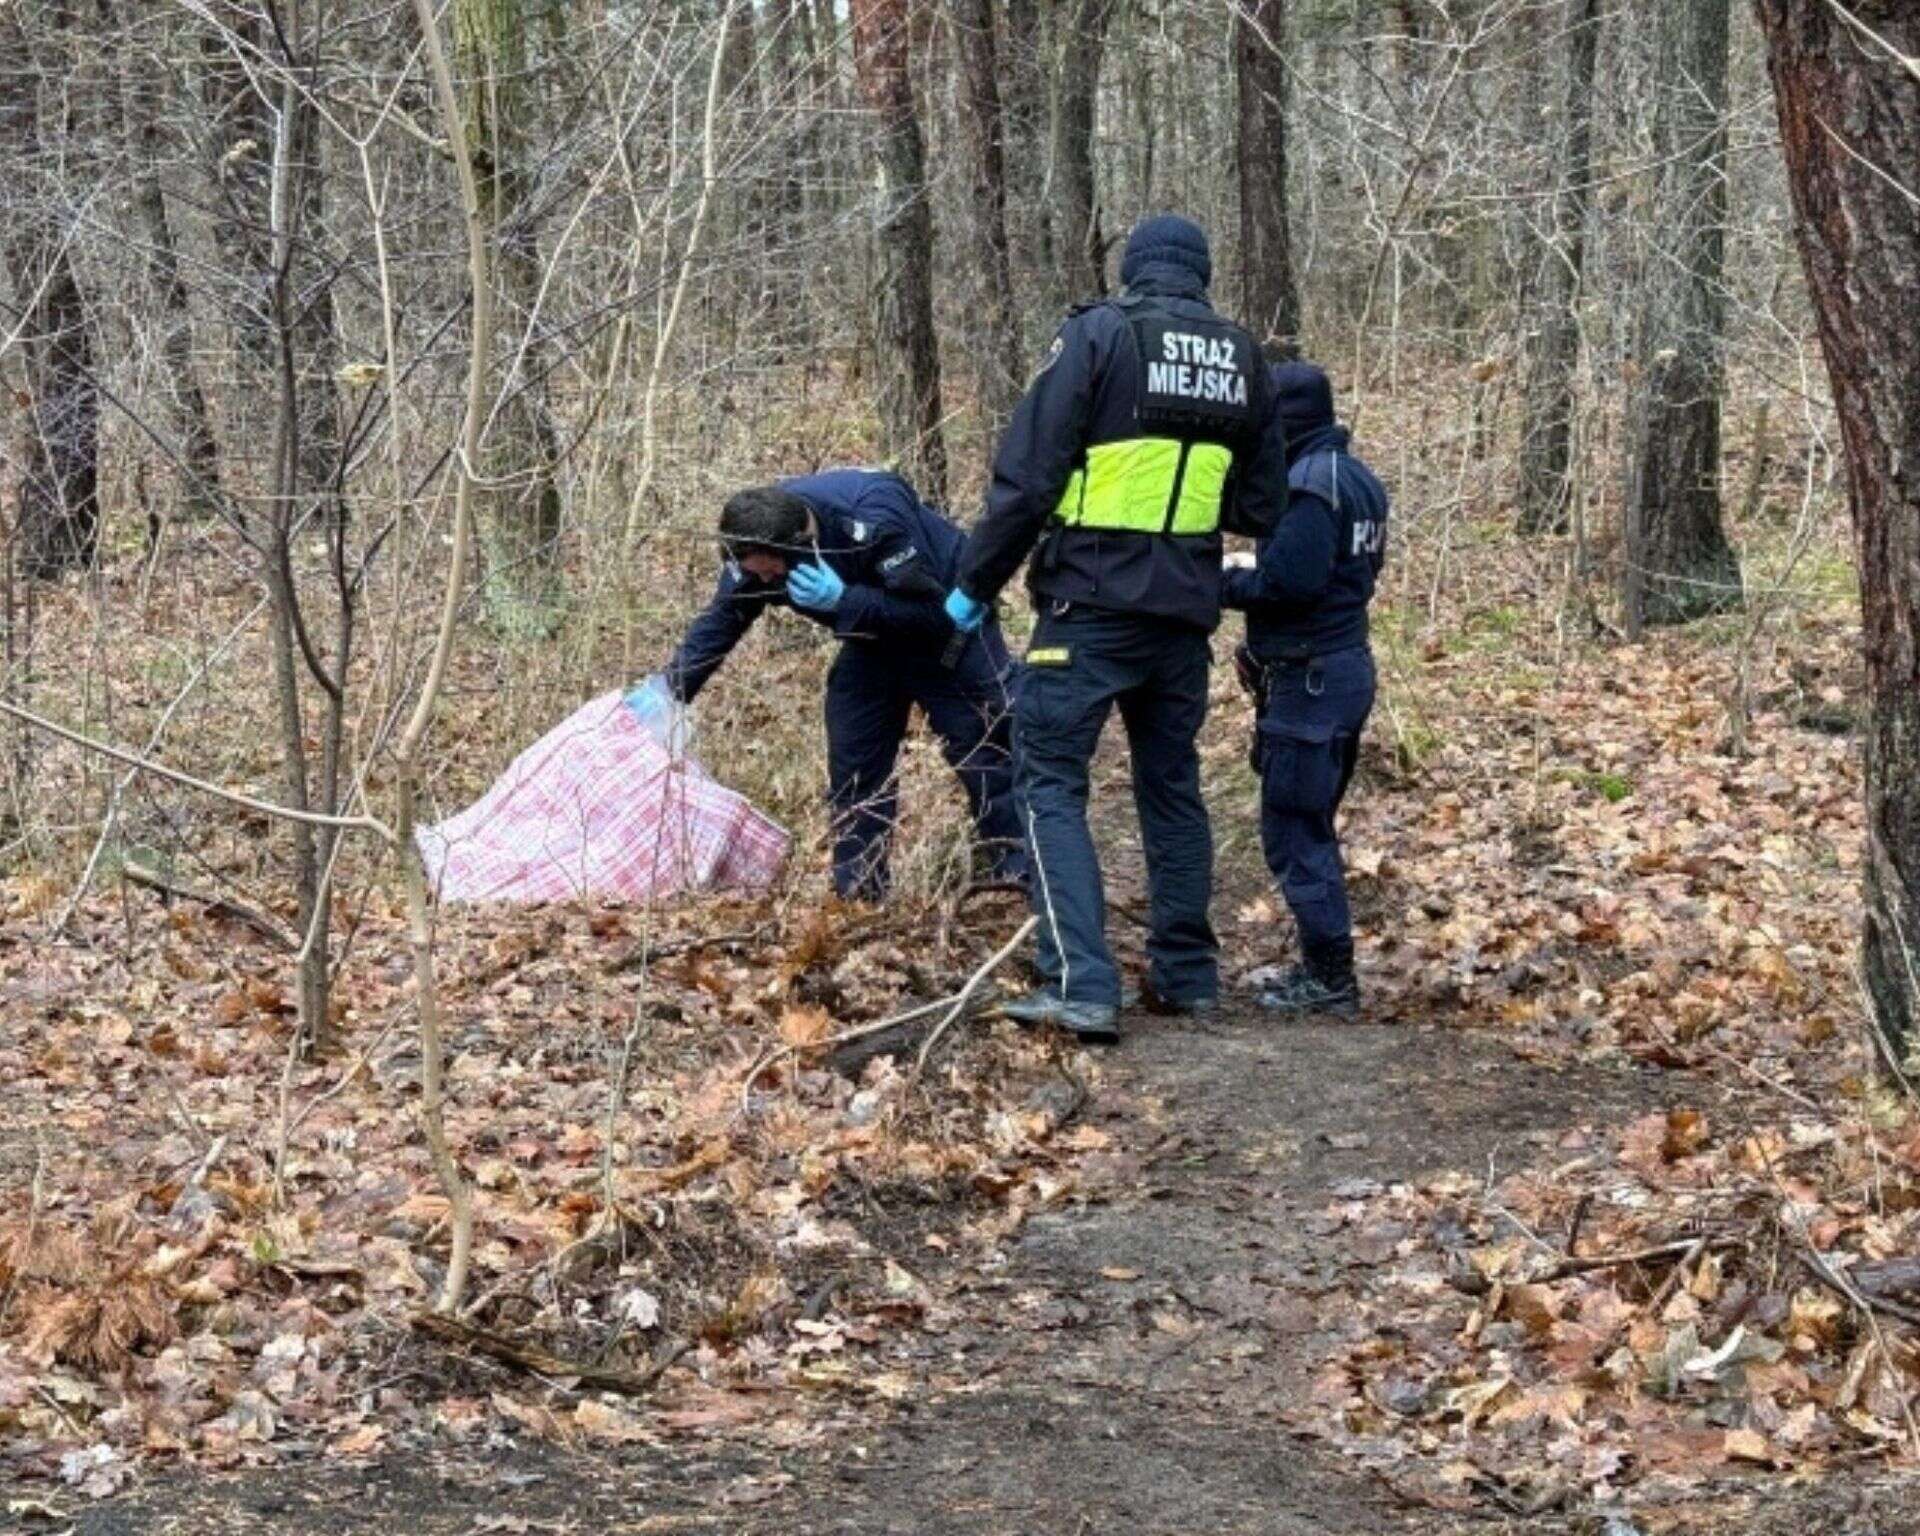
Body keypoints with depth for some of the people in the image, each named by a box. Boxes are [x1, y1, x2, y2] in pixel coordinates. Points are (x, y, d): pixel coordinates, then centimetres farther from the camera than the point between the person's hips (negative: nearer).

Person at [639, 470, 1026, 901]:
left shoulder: (875, 517, -38)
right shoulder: (756, 545, -20)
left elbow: (929, 611, -34)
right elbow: (721, 621, -8)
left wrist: (843, 600, -44)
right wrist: (670, 686, -20)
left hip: (947, 628, -5)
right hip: (872, 642, 6)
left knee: (986, 758, -7)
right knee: (854, 768, -2)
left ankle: (1024, 877, -1)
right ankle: (857, 893, 4)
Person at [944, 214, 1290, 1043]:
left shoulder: (1098, 335, -6)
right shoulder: (1241, 359, 8)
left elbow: (1026, 473, -10)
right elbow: (1260, 506, 13)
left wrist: (975, 585, -1)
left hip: (1092, 601, -5)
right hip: (1185, 609, 5)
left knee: (1050, 780, -3)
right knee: (1171, 782, 18)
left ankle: (1081, 984, -14)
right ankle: (1185, 974, 23)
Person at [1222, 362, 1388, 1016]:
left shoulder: (1309, 483, -18)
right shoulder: (1357, 479, 13)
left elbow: (1289, 582, -25)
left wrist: (1227, 580, -9)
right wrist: (1256, 565, 13)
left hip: (1309, 679, -10)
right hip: (1346, 666, 10)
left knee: (1293, 832, -4)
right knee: (1312, 825, 17)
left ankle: (1331, 979, -2)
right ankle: (1323, 964, 23)